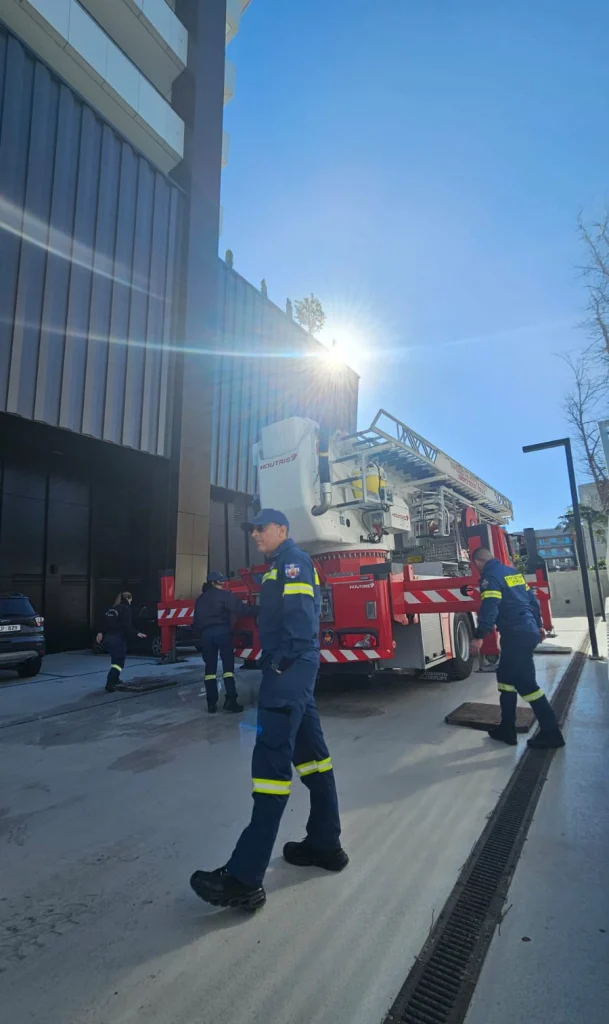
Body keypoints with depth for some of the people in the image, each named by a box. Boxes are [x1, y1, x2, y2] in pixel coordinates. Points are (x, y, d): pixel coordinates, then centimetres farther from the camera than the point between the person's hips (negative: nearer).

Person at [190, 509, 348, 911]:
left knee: (272, 757, -10)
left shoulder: (292, 558, -8)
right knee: (310, 750, 15)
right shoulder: (284, 564, 22)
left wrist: (282, 662, -22)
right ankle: (326, 844, 27)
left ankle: (245, 878, -5)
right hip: (294, 670, 11)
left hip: (288, 669, -11)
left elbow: (299, 613, -20)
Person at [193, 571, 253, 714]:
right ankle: (230, 700, -8)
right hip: (222, 631, -5)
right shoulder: (224, 595, 0)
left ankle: (211, 703, 8)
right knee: (228, 665, -3)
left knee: (210, 667, 9)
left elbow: (196, 620, 22)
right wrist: (255, 609, -1)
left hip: (206, 633, 5)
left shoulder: (200, 599, 20)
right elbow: (240, 608, -9)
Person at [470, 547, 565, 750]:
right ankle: (507, 729, 20)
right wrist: (537, 625, 30)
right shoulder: (511, 571, 15)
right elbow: (531, 599, 20)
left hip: (516, 635, -10)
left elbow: (489, 607, -23)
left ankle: (551, 733, 5)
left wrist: (479, 636, -23)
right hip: (529, 631, 10)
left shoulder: (490, 576, -11)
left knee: (525, 683, -2)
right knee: (506, 677, 15)